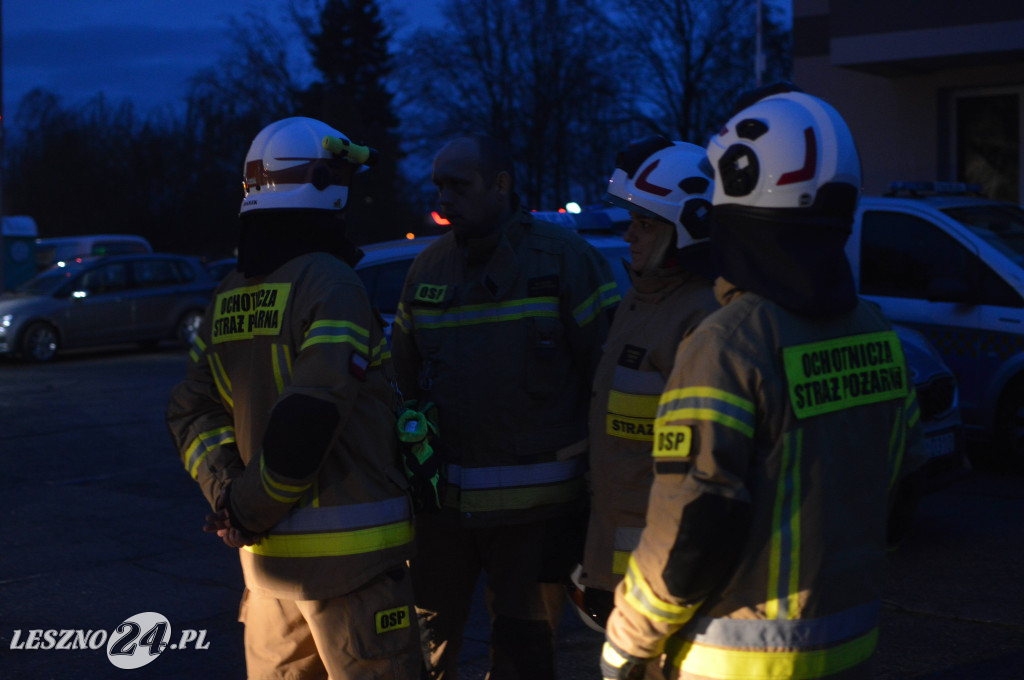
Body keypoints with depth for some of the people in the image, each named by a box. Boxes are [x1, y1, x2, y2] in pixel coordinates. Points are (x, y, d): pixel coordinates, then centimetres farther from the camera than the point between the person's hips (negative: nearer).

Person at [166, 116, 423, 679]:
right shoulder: (330, 282, -14)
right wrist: (252, 506, -12)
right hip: (346, 549, -7)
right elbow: (312, 415, -23)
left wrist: (227, 491, 0)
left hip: (265, 556, 8)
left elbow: (191, 411, 11)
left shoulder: (229, 296, 10)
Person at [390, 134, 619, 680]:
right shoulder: (428, 267, 8)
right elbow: (403, 376, 16)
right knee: (428, 634, 12)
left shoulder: (563, 256, -6)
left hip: (533, 504, -4)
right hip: (443, 495, 4)